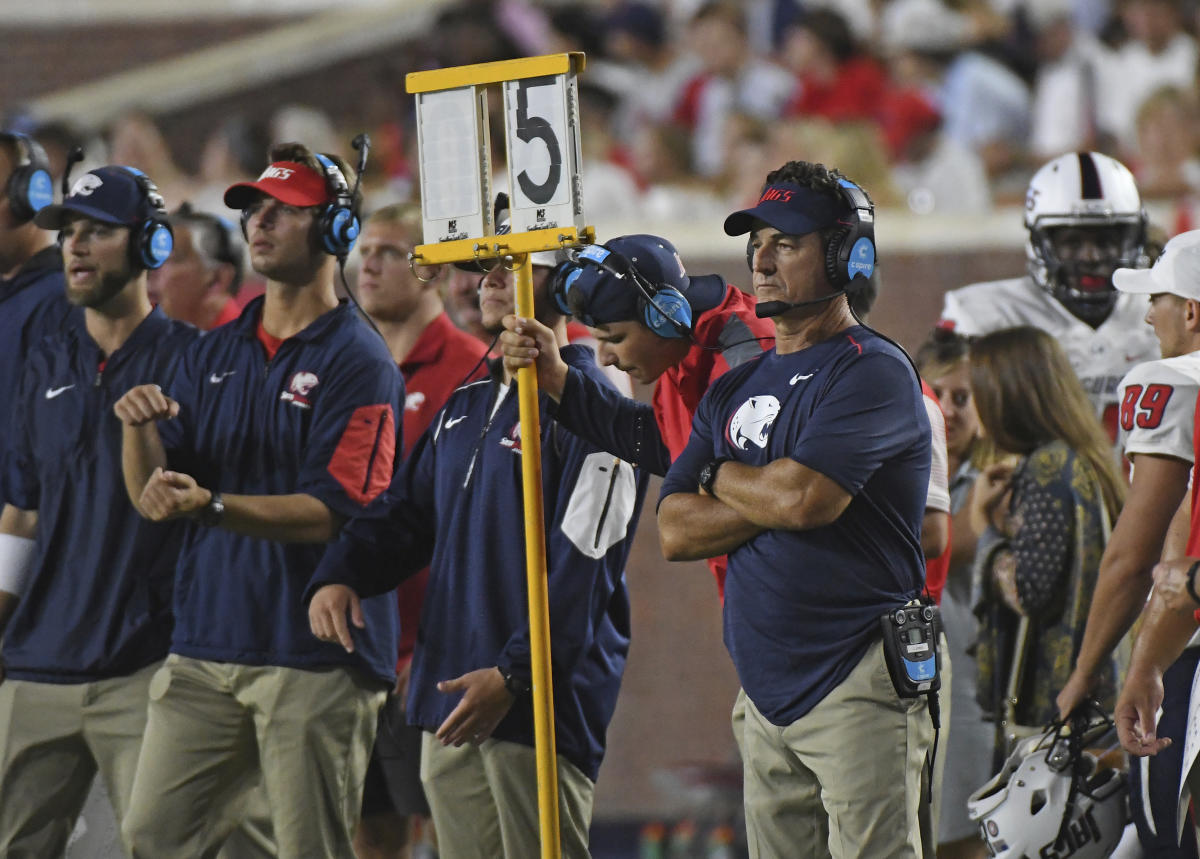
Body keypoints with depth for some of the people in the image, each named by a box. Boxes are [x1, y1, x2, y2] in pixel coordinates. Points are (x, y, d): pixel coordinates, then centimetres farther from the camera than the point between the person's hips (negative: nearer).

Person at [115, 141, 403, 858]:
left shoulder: (357, 362, -6)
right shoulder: (215, 355, 15)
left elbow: (334, 512, -15)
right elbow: (152, 498, 11)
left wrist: (213, 504, -26)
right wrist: (140, 430, -10)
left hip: (316, 660, -6)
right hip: (206, 650, 6)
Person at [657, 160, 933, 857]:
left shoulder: (872, 372, -6)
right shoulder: (738, 388, 18)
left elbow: (804, 500, -19)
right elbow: (676, 532, 9)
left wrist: (724, 477, 2)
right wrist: (777, 496, -6)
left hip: (859, 692, -8)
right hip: (769, 694, 8)